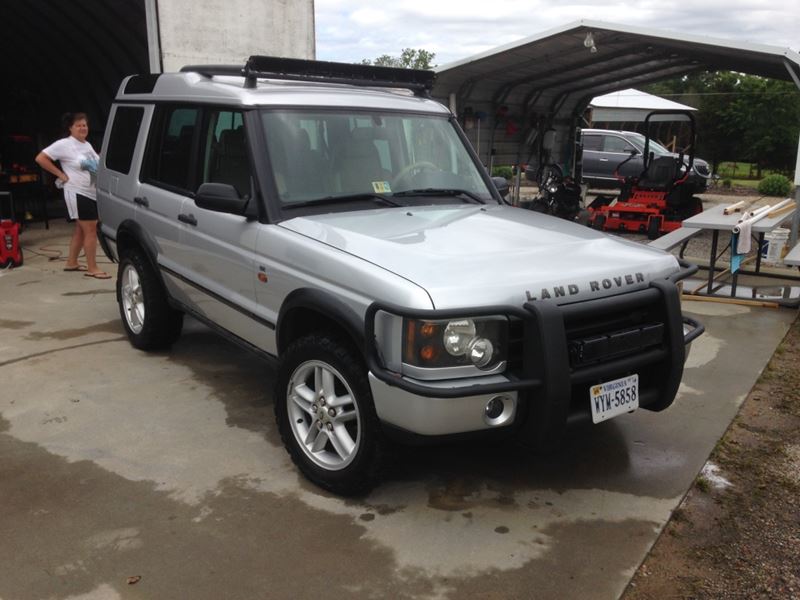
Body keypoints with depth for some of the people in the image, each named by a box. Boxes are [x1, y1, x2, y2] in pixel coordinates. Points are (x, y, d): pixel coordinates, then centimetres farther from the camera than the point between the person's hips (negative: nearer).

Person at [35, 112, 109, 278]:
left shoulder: (87, 145, 15)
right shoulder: (64, 144, -9)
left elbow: (98, 164, 27)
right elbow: (40, 158, -11)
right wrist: (61, 175, -12)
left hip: (93, 193, 8)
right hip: (78, 194, -8)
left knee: (81, 230, 15)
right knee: (90, 230, -10)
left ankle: (71, 263, 26)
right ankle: (92, 268, -5)